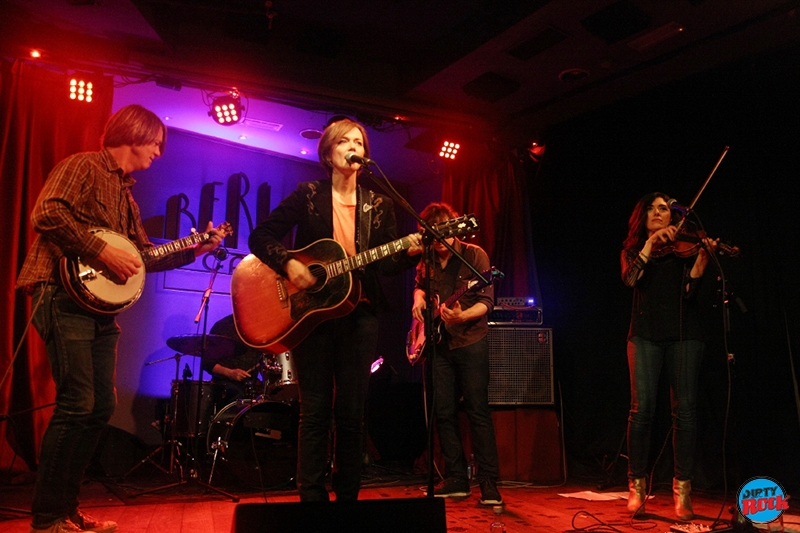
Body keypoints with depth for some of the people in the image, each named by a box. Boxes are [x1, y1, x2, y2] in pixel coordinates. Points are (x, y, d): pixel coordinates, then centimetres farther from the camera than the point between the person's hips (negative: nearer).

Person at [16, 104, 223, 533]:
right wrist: (103, 251, -19)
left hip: (101, 308, 9)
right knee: (77, 405, -12)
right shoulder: (84, 166, -3)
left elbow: (143, 255, 23)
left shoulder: (125, 192, 23)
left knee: (101, 407, 8)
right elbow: (47, 213, -19)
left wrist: (192, 251, 15)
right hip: (65, 297, -9)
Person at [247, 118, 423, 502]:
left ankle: (347, 495, 16)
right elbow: (261, 236, 2)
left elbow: (386, 264, 5)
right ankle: (312, 498, 9)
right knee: (315, 410, 0)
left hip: (358, 314, 2)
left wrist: (409, 252, -15)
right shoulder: (308, 196, 3)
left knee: (352, 411, 4)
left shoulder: (378, 204, 9)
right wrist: (289, 264, -15)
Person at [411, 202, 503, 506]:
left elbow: (487, 302, -11)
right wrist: (418, 299, 4)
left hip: (470, 341, -5)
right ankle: (456, 479, 16)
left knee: (478, 411, -6)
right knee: (444, 412, 6)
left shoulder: (475, 255, -7)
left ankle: (489, 484, -1)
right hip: (438, 343, 5)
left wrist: (461, 316, -29)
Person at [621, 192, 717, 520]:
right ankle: (637, 487, 4)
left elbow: (689, 290, -4)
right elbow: (630, 279, -8)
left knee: (685, 409, -5)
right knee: (642, 408, -8)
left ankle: (682, 490, 3)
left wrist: (702, 258, -18)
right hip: (645, 334, 0)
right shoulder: (633, 249, 14)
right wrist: (650, 244, -16)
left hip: (683, 334, 0)